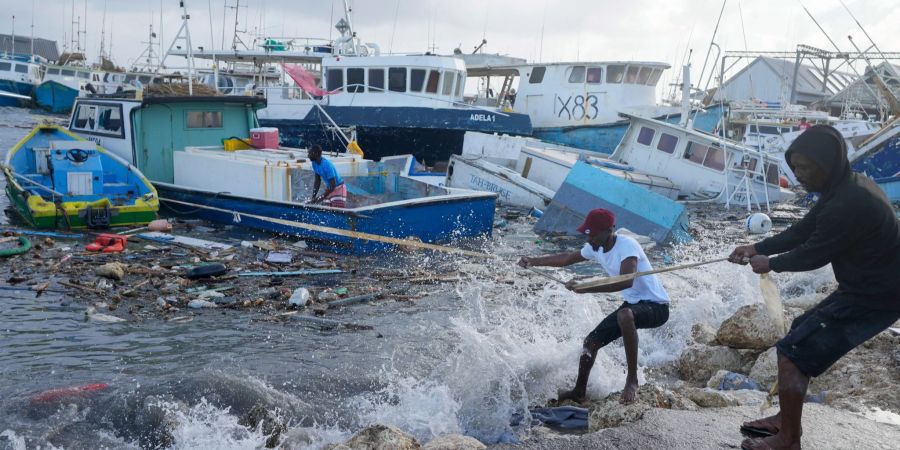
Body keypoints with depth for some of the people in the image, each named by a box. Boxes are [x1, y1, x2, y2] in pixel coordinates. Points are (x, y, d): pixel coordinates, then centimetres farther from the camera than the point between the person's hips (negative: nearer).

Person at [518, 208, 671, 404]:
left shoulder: (627, 245, -25)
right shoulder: (595, 248, 0)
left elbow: (626, 282, -40)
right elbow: (568, 258, 19)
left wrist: (586, 288, -40)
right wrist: (535, 261, 12)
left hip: (656, 305, -9)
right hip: (632, 304, 9)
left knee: (625, 315, -40)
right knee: (591, 341, 7)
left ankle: (632, 379, -26)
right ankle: (579, 392, 27)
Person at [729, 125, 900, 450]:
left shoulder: (849, 204, -28)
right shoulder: (847, 188, 5)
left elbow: (813, 255, -18)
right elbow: (802, 231, 12)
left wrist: (770, 263, -1)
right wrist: (757, 248, 5)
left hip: (872, 298, -10)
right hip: (869, 287, 10)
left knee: (792, 353, -7)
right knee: (801, 335, 20)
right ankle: (786, 420, 28)